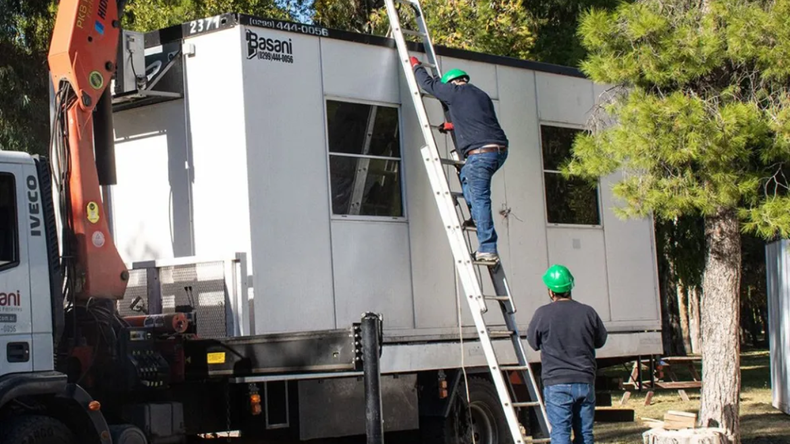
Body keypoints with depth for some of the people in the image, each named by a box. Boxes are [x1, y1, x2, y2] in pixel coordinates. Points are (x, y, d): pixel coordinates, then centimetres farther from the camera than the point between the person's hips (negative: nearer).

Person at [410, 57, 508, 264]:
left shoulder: (455, 92, 3)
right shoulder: (481, 95, 24)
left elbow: (428, 83, 14)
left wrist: (416, 65, 32)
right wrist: (453, 125, 41)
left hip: (480, 152, -8)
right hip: (500, 150, 8)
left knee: (480, 200, -7)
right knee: (466, 174, 31)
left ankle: (488, 250, -11)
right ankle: (477, 218, 18)